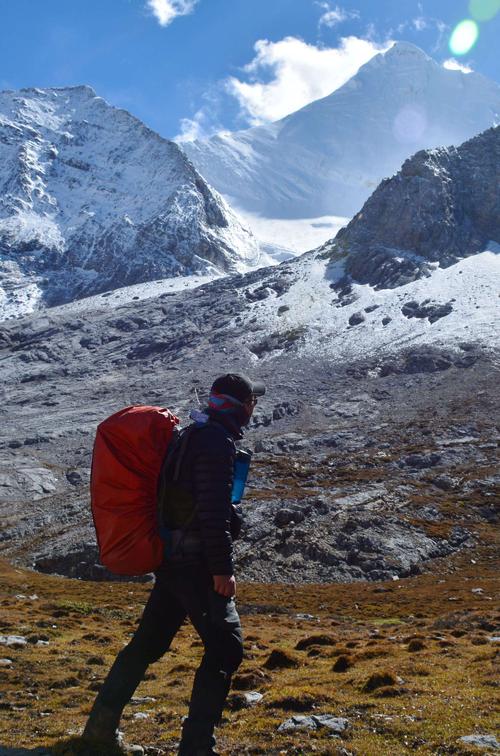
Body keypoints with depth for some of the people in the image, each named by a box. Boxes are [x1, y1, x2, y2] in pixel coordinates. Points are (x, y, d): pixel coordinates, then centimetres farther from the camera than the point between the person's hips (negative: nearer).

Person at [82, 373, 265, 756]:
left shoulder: (195, 434, 15)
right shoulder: (217, 441, -16)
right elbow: (214, 511, -22)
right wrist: (222, 568, -20)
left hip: (172, 558, 10)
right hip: (195, 564, -10)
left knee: (148, 643, 18)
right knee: (226, 647, -4)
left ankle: (101, 724, 28)